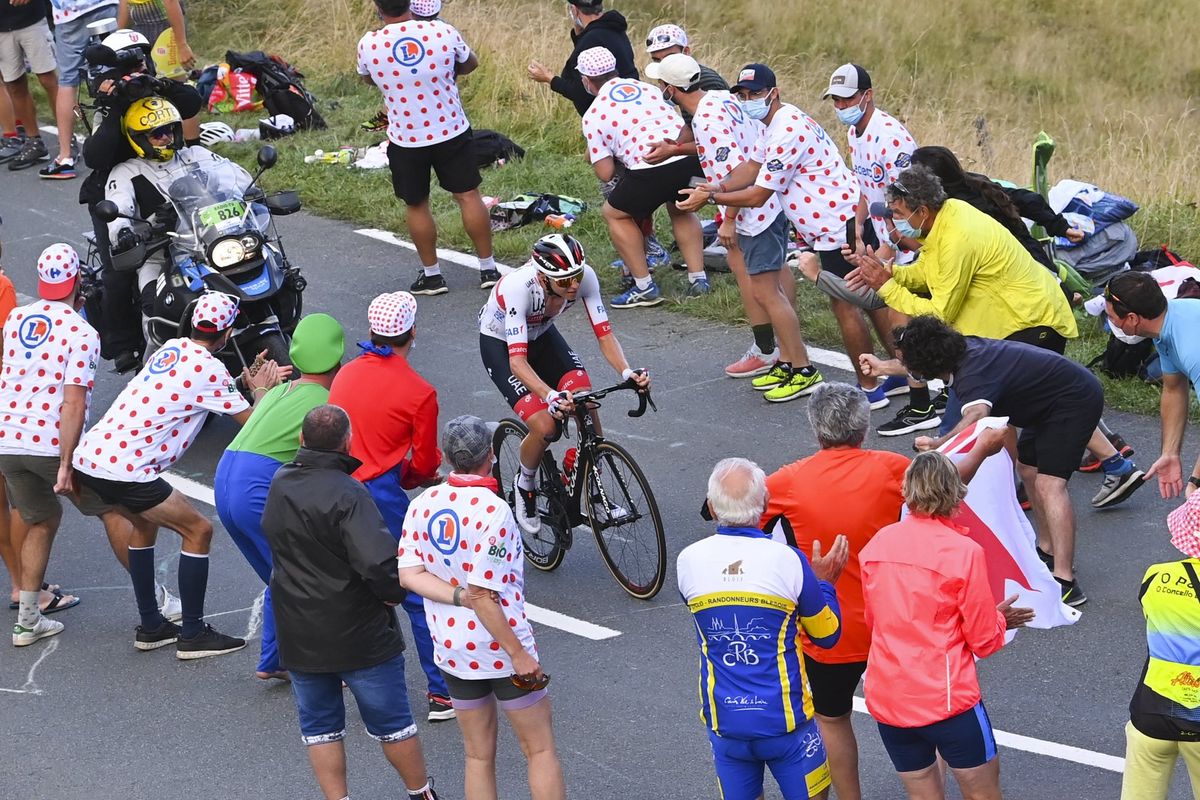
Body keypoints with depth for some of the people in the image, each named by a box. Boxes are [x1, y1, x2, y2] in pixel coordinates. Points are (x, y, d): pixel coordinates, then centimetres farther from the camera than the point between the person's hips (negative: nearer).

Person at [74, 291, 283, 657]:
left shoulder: (173, 348, 15)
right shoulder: (209, 369, -8)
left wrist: (249, 381, 29)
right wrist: (262, 390, 15)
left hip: (90, 454, 9)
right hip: (124, 470, -9)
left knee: (144, 524, 29)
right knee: (198, 531, 3)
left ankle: (150, 627, 33)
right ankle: (193, 635, 6)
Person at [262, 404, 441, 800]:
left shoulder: (279, 483, -1)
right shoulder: (347, 495, -23)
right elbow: (379, 563, -31)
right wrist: (394, 593, -13)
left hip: (299, 635, 5)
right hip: (360, 634, -5)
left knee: (319, 724, 16)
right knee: (391, 722, 11)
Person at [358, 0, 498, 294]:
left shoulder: (369, 45, -14)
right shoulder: (442, 32, -13)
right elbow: (470, 64, 7)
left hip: (405, 140, -1)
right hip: (451, 132, 1)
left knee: (416, 206, 15)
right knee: (468, 196, 10)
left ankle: (431, 274, 22)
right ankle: (488, 269, 16)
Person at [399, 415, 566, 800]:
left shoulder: (422, 505, -1)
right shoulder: (492, 509, -20)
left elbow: (409, 575, -7)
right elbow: (482, 595, -23)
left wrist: (459, 596, -13)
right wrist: (519, 654, -18)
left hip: (452, 649, 6)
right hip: (502, 648, -6)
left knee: (478, 756, 16)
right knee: (540, 750, 7)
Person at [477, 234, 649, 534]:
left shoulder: (585, 277, -27)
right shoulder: (518, 286, -40)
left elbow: (604, 333, -23)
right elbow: (518, 360, -44)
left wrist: (627, 372, -42)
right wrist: (551, 396, -59)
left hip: (541, 335, 4)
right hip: (500, 344, -4)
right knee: (545, 426, -21)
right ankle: (525, 486, 10)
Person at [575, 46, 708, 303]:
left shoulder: (593, 115, 7)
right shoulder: (646, 87, 21)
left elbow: (606, 173, 6)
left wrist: (596, 155, 29)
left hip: (652, 170, -5)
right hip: (691, 157, 5)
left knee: (614, 214, 21)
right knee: (680, 210, 35)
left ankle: (645, 289, 16)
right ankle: (698, 279, 25)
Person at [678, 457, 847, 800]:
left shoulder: (688, 562, -8)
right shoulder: (787, 560, -16)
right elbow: (826, 634, -2)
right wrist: (824, 582, 14)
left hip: (724, 722, 2)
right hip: (785, 719, -2)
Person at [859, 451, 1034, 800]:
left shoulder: (876, 545, 1)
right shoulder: (964, 552, -13)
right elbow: (983, 640, -7)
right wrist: (1000, 619, 15)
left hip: (886, 698, 5)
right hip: (945, 698, -5)